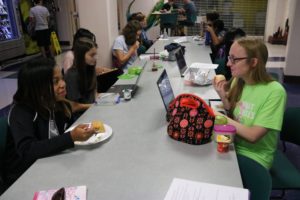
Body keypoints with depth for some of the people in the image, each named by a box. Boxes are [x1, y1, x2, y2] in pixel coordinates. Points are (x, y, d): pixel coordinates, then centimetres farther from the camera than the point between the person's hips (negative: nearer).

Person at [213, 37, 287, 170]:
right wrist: (223, 95, -12)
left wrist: (220, 116, -20)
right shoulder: (238, 80, -4)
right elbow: (232, 114, 5)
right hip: (232, 144, 5)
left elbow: (253, 135, -22)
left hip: (253, 157, -5)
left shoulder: (274, 92, -21)